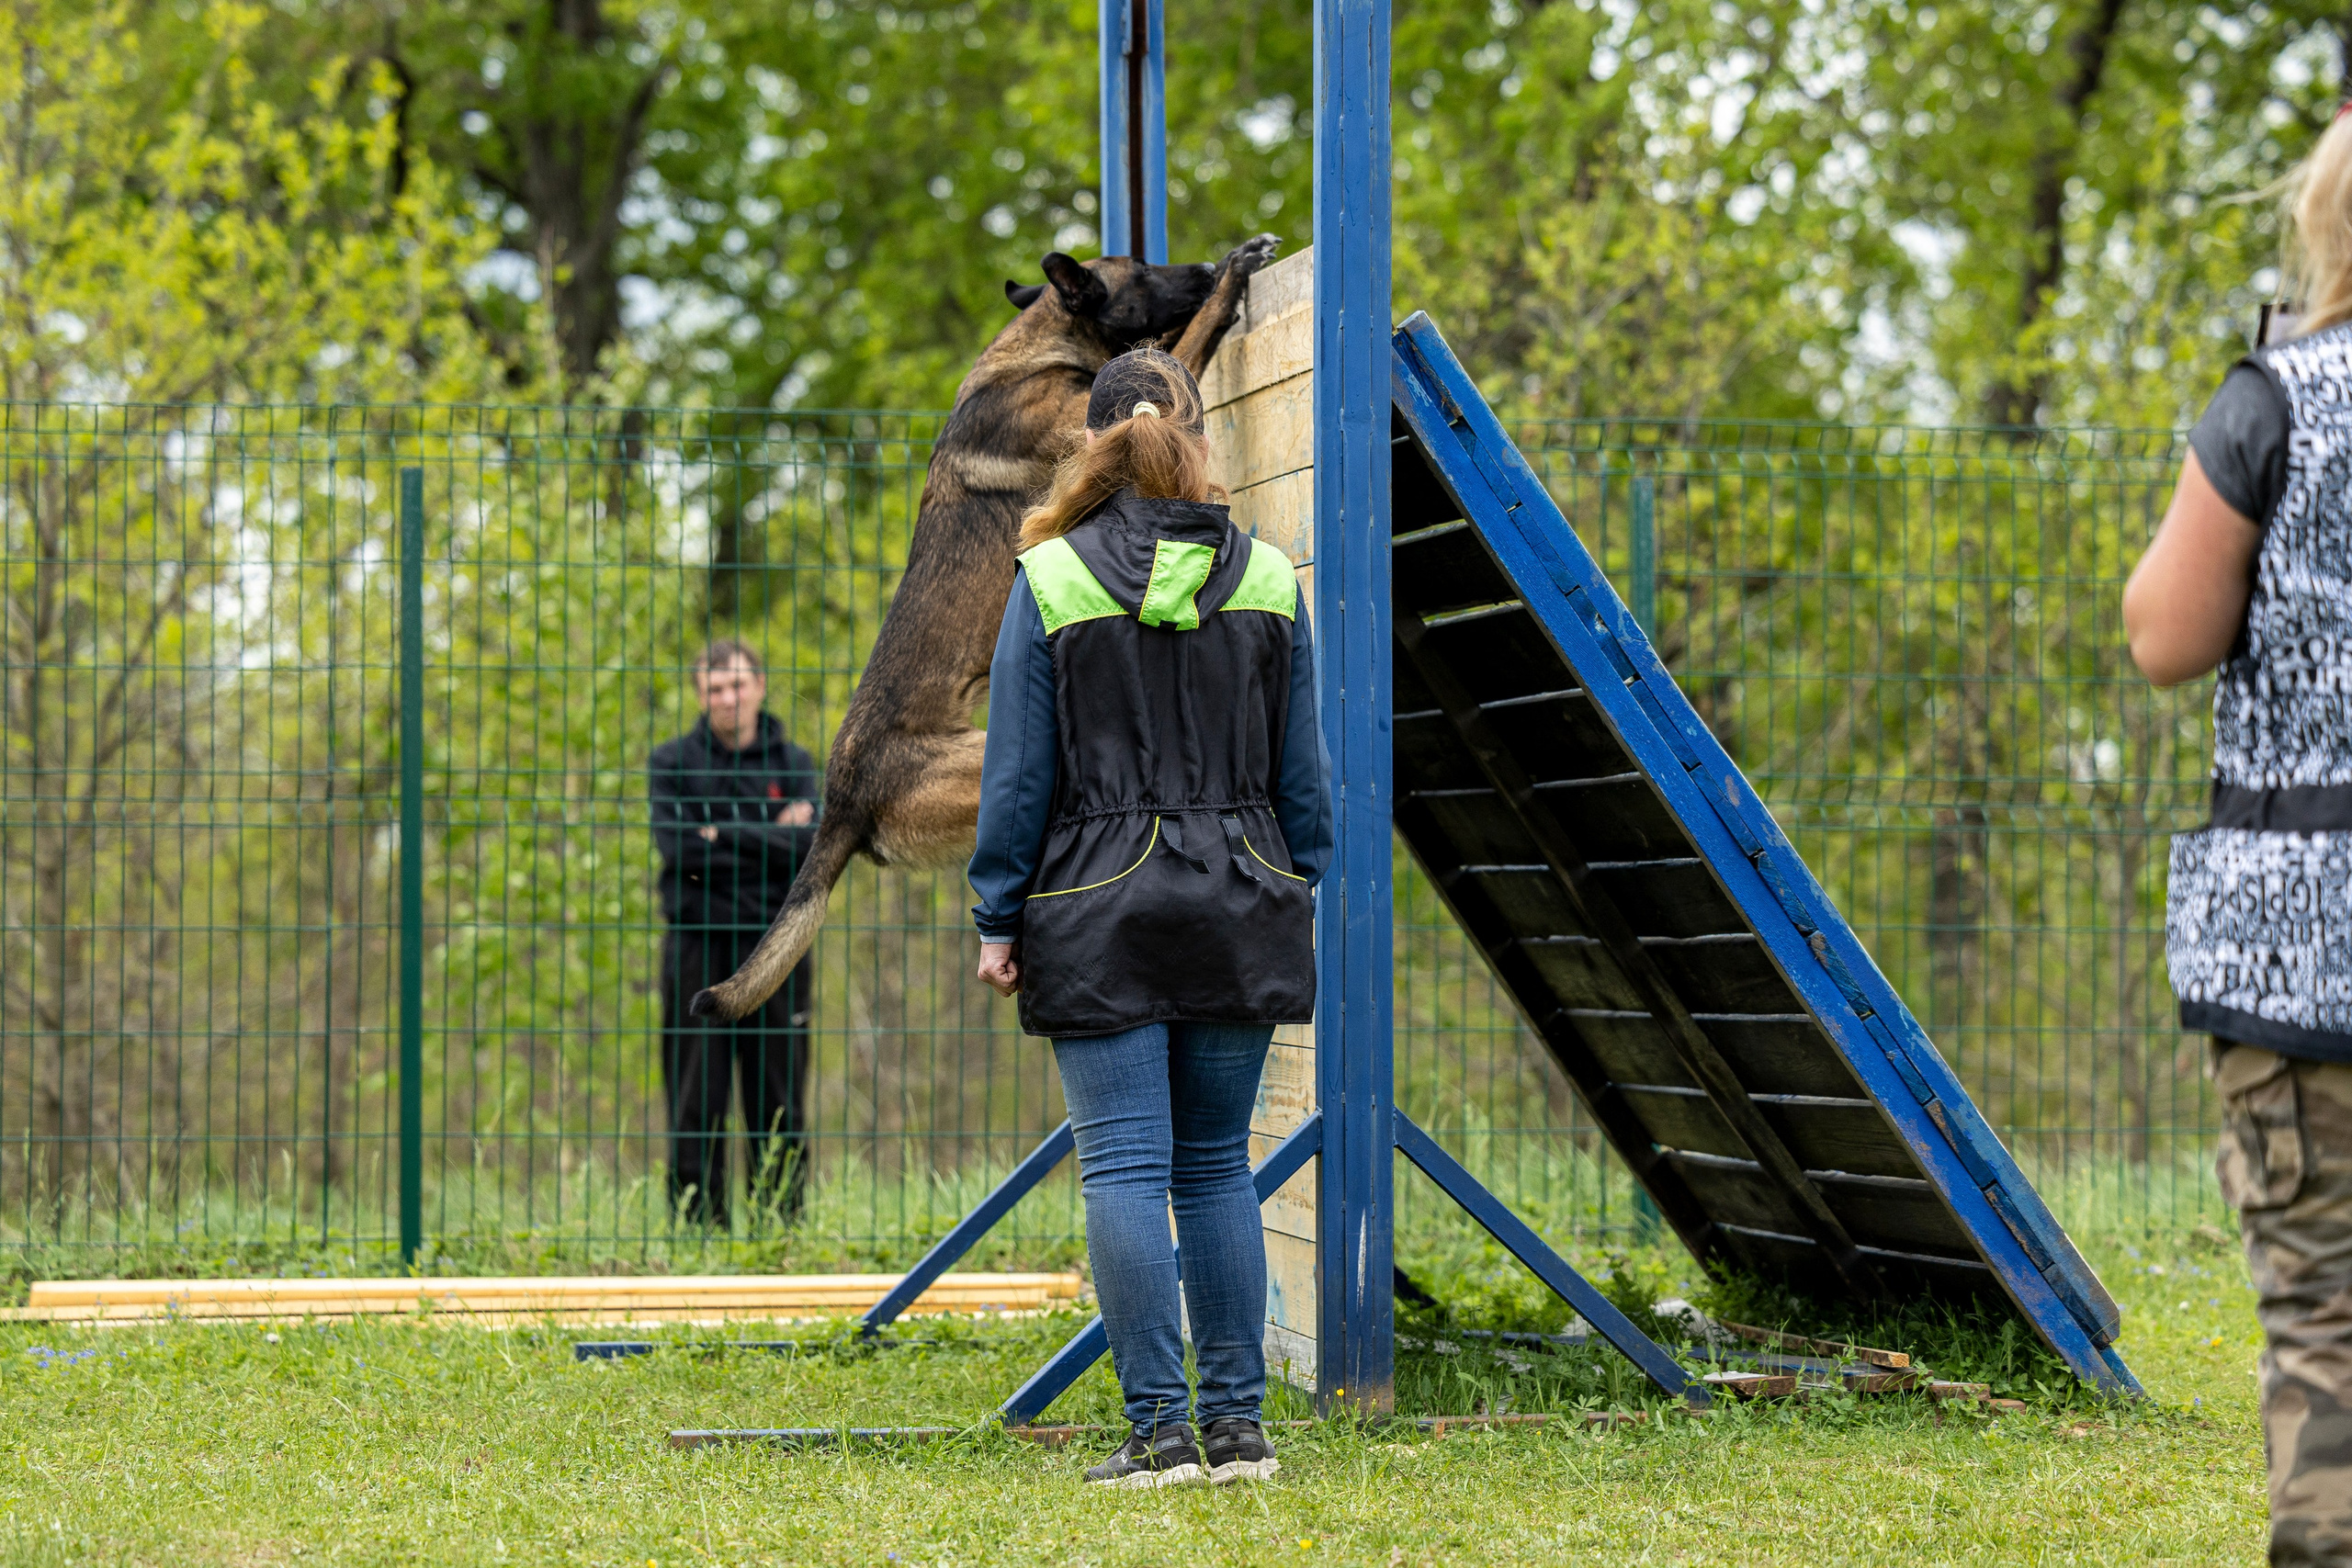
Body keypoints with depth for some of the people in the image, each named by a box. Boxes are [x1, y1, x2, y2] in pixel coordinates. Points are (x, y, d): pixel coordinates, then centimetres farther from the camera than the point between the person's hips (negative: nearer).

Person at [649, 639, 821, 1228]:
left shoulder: (793, 764, 9)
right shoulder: (672, 762, 7)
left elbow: (814, 846, -6)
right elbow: (676, 845, -8)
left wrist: (725, 835, -11)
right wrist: (771, 839, -10)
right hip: (697, 944, -1)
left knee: (779, 1106, 2)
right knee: (696, 1108, -2)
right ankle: (698, 1228, 2)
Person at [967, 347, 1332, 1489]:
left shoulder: (1051, 580, -4)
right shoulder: (1268, 581, 4)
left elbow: (1018, 773, -2)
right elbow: (1300, 772, 8)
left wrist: (997, 920, 3)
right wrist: (1296, 894, 17)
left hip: (1100, 914, -3)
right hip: (1239, 910, 3)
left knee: (1124, 1170, -1)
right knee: (1217, 1165, 10)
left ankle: (1161, 1430, -4)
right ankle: (1237, 1426, 9)